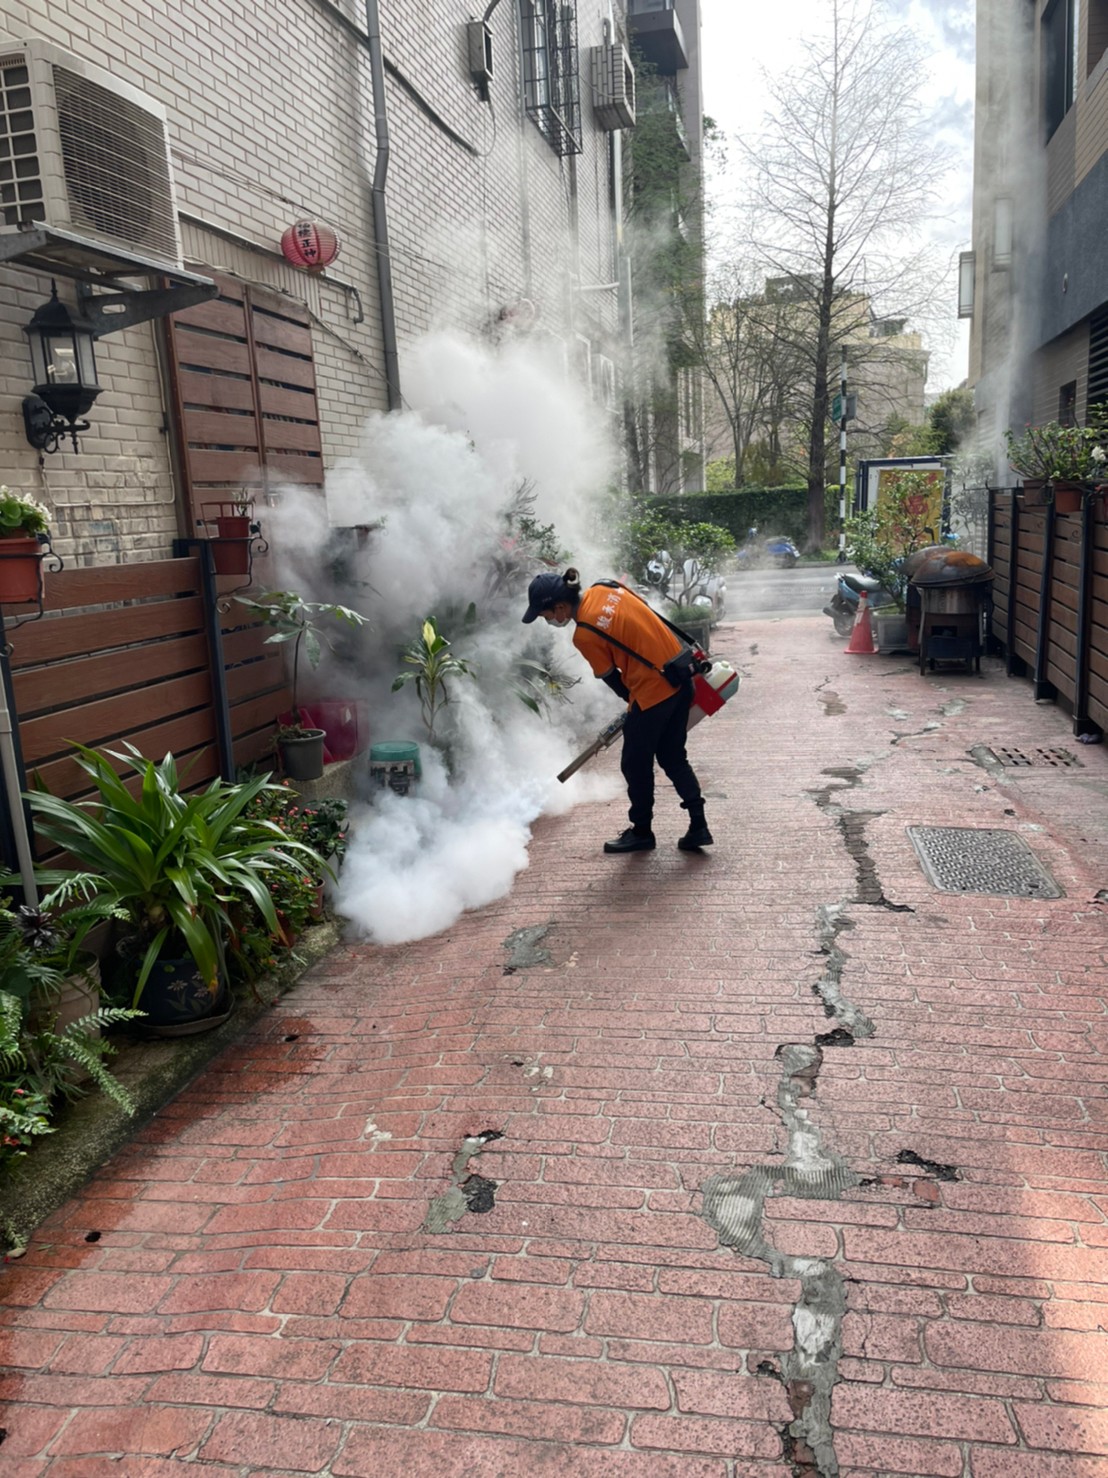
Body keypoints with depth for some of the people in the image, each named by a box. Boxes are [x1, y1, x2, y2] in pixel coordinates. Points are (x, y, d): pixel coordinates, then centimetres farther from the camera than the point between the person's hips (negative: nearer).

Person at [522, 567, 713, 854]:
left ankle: (642, 832, 25)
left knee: (636, 764, 11)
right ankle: (698, 826, 16)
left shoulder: (584, 636, -16)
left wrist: (633, 701, 15)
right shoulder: (605, 590, 4)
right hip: (682, 678, 8)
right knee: (674, 758, 19)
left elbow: (612, 679, -3)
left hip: (653, 690, -8)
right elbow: (656, 620, 11)